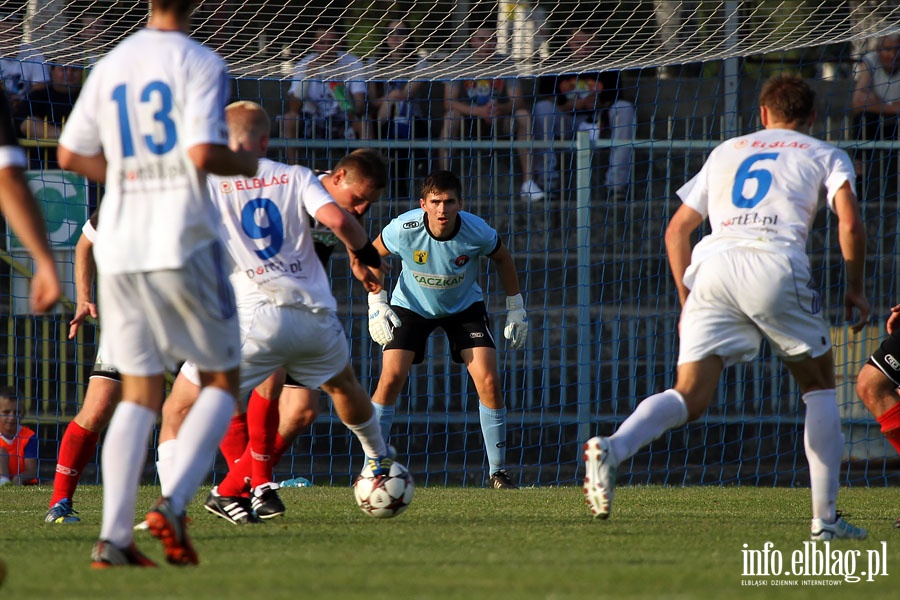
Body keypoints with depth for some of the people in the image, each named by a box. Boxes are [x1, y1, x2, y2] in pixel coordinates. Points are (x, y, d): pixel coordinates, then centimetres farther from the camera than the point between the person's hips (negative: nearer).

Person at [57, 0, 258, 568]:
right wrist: (246, 163, 1)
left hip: (119, 245, 5)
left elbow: (70, 153, 10)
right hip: (184, 243, -5)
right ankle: (175, 505, -9)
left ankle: (113, 537, -3)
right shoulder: (199, 63, -8)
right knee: (222, 381, 10)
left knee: (139, 394, 9)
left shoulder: (109, 66, 9)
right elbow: (204, 153, -18)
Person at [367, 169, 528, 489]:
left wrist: (515, 307, 0)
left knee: (488, 381, -14)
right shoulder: (404, 229, -29)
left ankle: (498, 472, 0)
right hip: (411, 306, -1)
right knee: (391, 377, -17)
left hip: (465, 307, 1)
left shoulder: (477, 232, -27)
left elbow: (502, 258, -4)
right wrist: (376, 304, -12)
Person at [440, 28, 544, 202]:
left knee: (524, 115, -24)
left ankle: (528, 182, -25)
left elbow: (517, 101, -10)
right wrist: (479, 111, -35)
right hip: (467, 122, -2)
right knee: (451, 117, -34)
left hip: (499, 121, 2)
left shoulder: (504, 64, -2)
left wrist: (501, 108, -34)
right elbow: (449, 102, -19)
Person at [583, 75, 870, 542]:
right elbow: (850, 223, 2)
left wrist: (687, 301, 33)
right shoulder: (826, 156, 20)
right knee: (819, 386, 16)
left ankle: (613, 448, -34)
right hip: (777, 264, -3)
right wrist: (855, 289, 14)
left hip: (712, 262, 3)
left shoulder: (727, 151, 30)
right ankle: (825, 519, 9)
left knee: (690, 397, -4)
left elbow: (676, 230, 28)